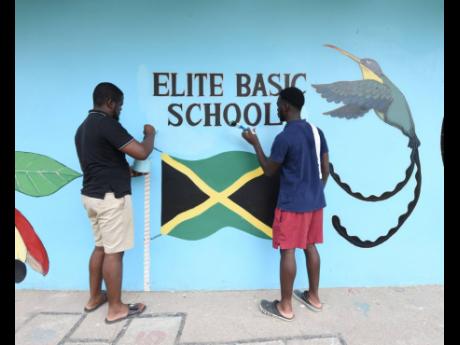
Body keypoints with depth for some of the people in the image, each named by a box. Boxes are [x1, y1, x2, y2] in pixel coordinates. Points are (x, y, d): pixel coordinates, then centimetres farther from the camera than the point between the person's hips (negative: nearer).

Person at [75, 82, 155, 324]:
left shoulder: (83, 127, 14)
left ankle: (95, 297, 32)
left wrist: (128, 171, 23)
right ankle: (116, 308, 11)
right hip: (111, 197, -10)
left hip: (92, 195, 10)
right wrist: (150, 134, 0)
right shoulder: (107, 124, -16)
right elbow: (141, 152, -20)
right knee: (114, 252, -1)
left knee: (100, 247, 20)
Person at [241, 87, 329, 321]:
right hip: (315, 202, 8)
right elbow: (326, 169, 9)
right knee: (310, 247, 17)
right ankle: (313, 297, 31)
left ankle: (285, 306, 15)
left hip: (292, 204, -7)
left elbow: (269, 171, -6)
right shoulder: (317, 132, 5)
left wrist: (255, 143, 3)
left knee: (287, 251, 3)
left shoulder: (284, 138, -18)